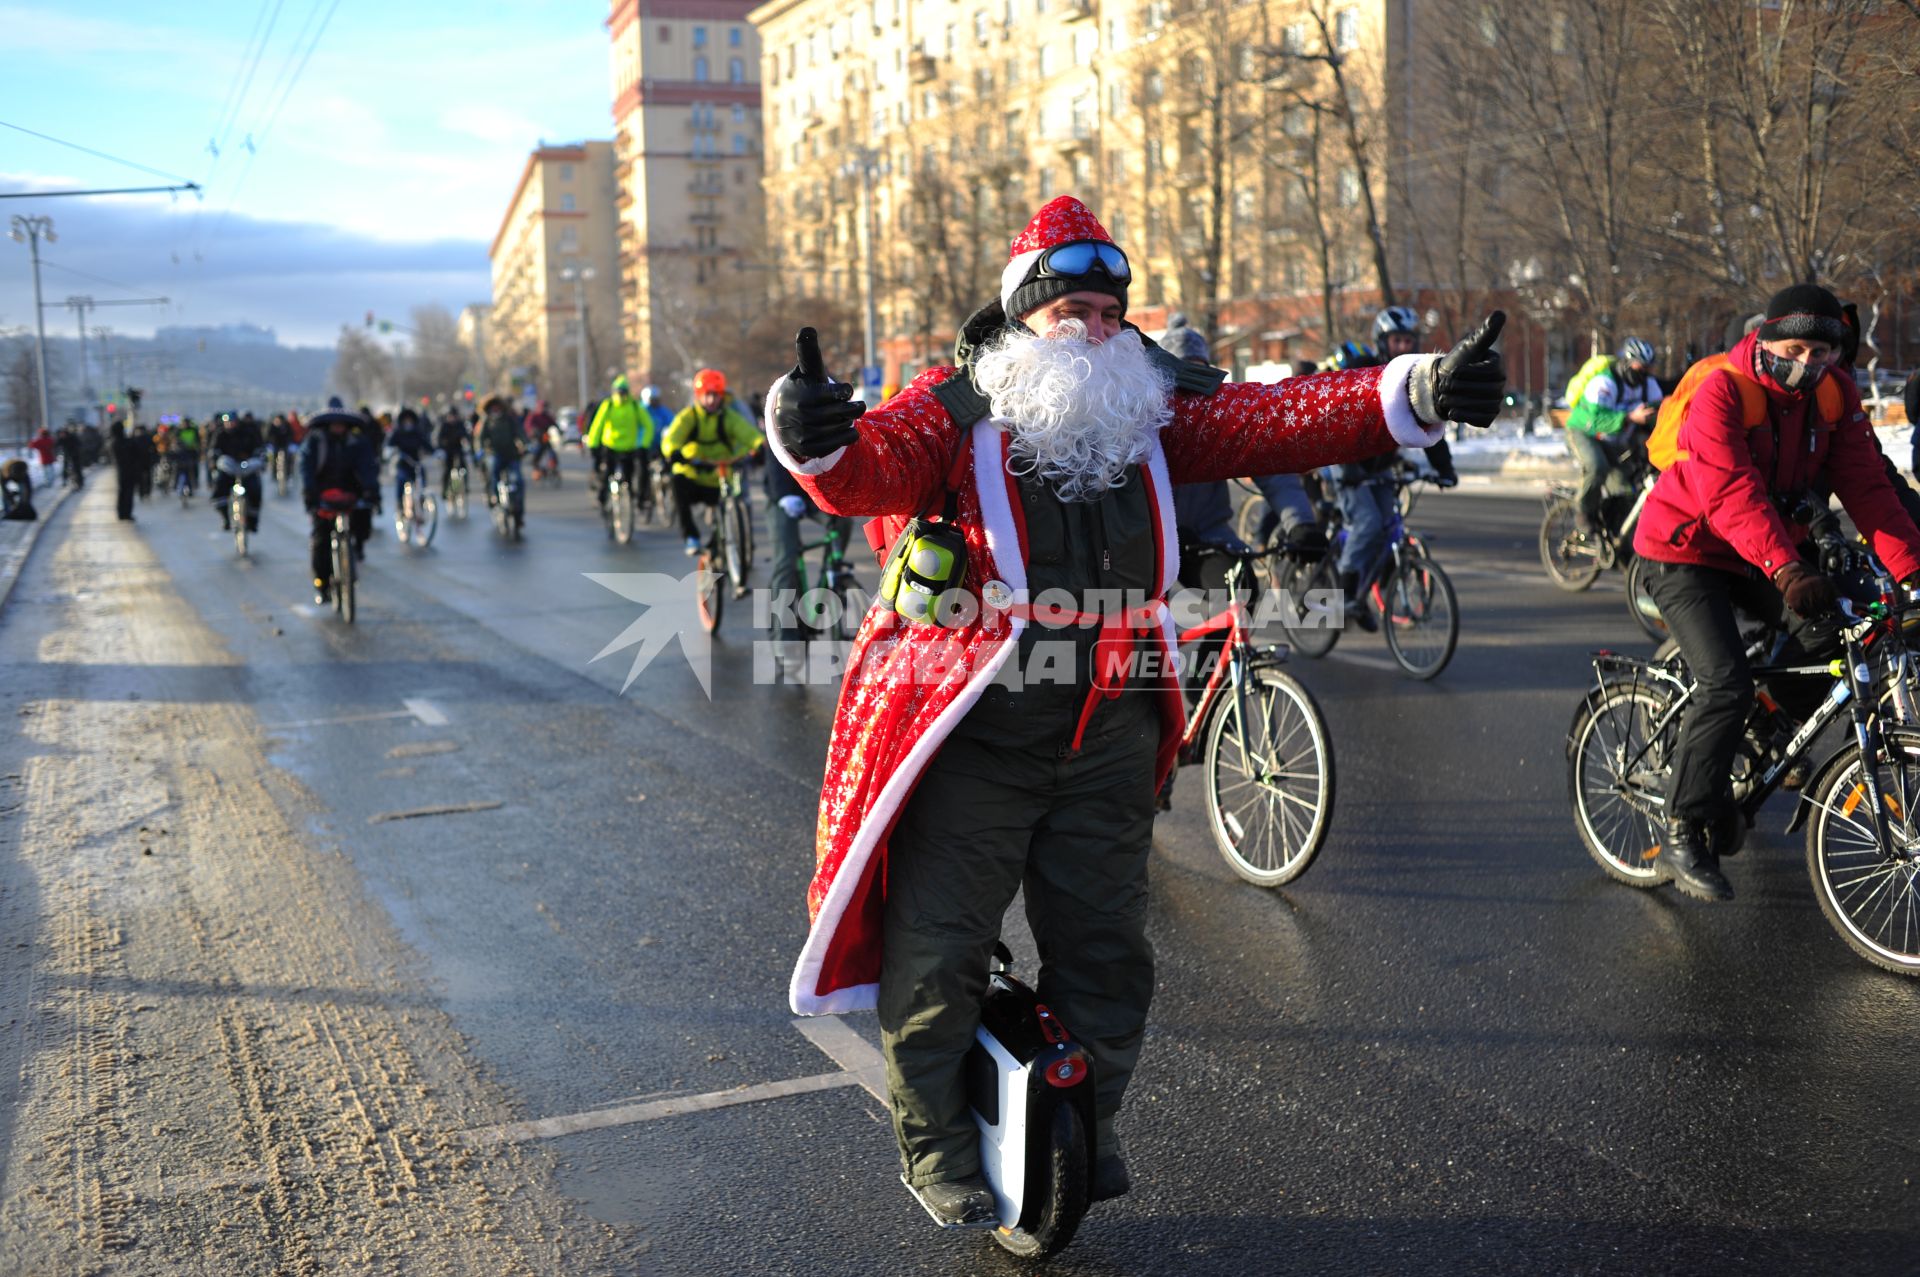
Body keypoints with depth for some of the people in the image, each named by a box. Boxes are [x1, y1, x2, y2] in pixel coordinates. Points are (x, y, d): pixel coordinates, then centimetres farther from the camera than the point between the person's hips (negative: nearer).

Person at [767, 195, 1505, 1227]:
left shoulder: (1152, 411, 5)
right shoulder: (954, 410, -7)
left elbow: (1281, 421, -7)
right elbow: (871, 470, -25)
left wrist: (1416, 393, -23)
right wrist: (816, 440, -49)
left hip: (1106, 738, 4)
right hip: (971, 733, -4)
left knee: (1105, 947, 15)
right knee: (940, 948, 3)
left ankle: (1087, 1123, 37)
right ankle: (935, 1140, 26)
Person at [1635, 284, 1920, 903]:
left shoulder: (1836, 398, -3)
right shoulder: (1722, 391, -22)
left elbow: (1867, 485, -9)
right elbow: (1732, 492, -34)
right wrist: (1786, 569, -47)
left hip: (1763, 557, 7)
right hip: (1687, 551, -7)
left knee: (1827, 632, -12)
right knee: (1727, 683, -21)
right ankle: (1682, 836, -14)